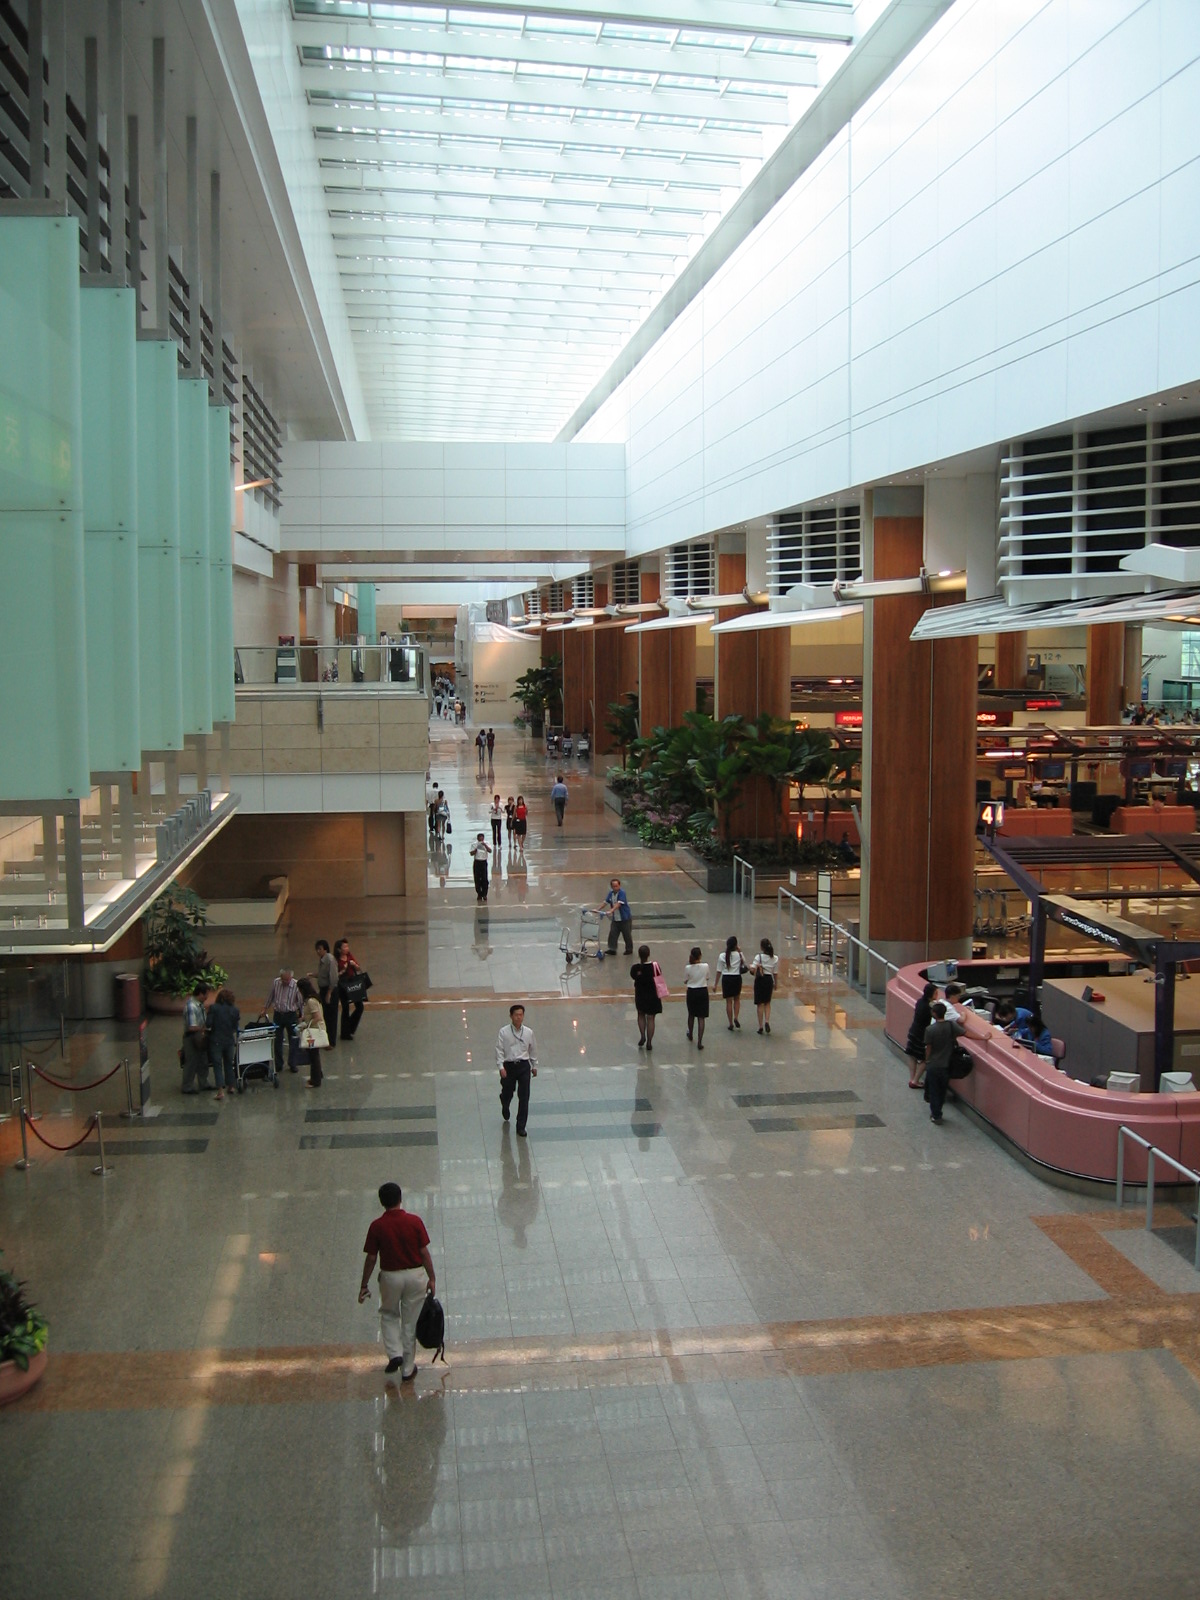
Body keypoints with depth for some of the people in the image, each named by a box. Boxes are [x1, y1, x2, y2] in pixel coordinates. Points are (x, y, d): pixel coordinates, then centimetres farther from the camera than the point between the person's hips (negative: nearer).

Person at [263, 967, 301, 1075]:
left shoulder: (296, 985, -16)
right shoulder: (276, 982, -6)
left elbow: (300, 1001, -10)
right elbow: (270, 997, 10)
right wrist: (265, 1008, 18)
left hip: (291, 1015, -2)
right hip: (278, 1014, 2)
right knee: (277, 1040, 7)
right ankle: (278, 1065, 17)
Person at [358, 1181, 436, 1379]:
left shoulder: (377, 1226, -12)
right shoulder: (414, 1221, -11)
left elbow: (371, 1258, -7)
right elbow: (424, 1252, -7)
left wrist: (364, 1285, 4)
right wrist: (432, 1278, 4)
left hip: (390, 1277, -1)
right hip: (415, 1275, 1)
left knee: (389, 1315, 24)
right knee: (411, 1322, 14)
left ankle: (395, 1354, 7)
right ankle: (407, 1368, 22)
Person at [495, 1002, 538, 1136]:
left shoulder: (528, 1032, 0)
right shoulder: (503, 1032, -7)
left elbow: (533, 1050, 12)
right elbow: (499, 1050, -8)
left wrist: (534, 1066, 19)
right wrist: (501, 1067, -17)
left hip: (524, 1066, 1)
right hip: (509, 1066, -1)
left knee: (524, 1097, -4)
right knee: (507, 1094, 14)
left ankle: (521, 1127, 5)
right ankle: (505, 1110, 52)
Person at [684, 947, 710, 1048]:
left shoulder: (688, 968, -14)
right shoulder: (705, 966, -13)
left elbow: (685, 981, -1)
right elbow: (707, 978, 4)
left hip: (691, 992, 1)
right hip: (703, 991, -1)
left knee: (691, 1015, 23)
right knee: (701, 1017, 2)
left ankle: (690, 1035, 45)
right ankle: (699, 1042, -5)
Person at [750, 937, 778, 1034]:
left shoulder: (758, 957, -12)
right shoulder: (775, 958, -2)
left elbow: (752, 969, -22)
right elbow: (775, 973, 3)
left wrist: (750, 965, -1)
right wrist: (775, 984, 14)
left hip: (760, 980, -2)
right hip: (769, 980, 2)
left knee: (760, 1004, 7)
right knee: (767, 1003, 18)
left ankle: (760, 1026, 9)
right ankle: (767, 1021, -3)